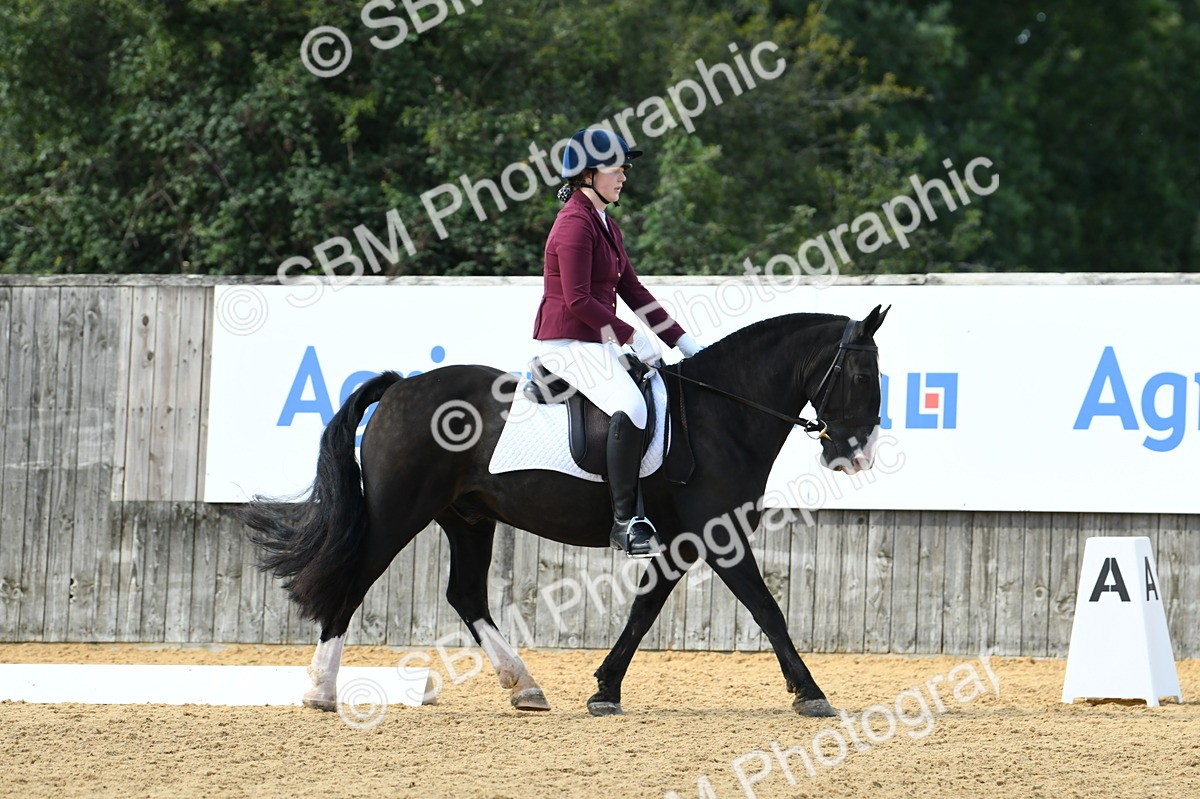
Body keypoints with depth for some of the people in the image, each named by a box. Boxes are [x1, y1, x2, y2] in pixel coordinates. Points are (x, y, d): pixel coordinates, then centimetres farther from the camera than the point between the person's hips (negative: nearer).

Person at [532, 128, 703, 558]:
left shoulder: (606, 225, 17)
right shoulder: (575, 224, -14)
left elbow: (632, 289, 18)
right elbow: (578, 301, -20)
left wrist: (680, 339, 12)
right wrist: (632, 336, -18)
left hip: (597, 341, 11)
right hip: (568, 342, -11)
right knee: (630, 407, -29)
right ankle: (625, 521, -29)